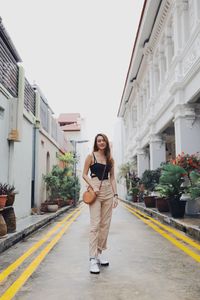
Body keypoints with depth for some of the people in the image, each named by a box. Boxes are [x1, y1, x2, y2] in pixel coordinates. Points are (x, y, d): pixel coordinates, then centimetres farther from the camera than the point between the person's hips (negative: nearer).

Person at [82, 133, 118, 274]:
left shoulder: (110, 159, 12)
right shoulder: (91, 156, 2)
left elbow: (112, 178, 12)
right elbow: (85, 175, 1)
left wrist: (115, 195, 5)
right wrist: (93, 186, -13)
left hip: (108, 192, 5)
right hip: (95, 191, -5)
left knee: (105, 224, 7)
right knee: (95, 224, -10)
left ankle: (99, 253, 21)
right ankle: (93, 259, -7)